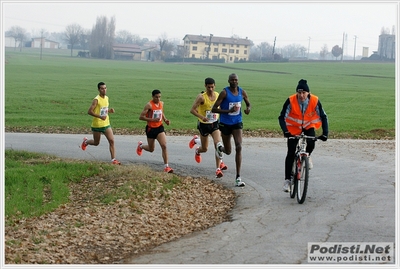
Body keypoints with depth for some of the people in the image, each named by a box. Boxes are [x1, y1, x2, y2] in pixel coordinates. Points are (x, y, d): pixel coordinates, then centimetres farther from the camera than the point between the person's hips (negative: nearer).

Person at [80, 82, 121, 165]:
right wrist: (100, 116, -29)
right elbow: (89, 111, -20)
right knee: (96, 143, 12)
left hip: (106, 124, 5)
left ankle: (113, 159, -8)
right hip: (97, 125, -5)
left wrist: (110, 110, 0)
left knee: (111, 141, -9)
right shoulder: (96, 100, -17)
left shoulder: (106, 98, 6)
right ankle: (86, 141, 45)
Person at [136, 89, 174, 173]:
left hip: (159, 127, 4)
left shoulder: (161, 103, 2)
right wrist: (153, 119, -28)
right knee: (151, 149, 12)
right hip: (151, 128, -4)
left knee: (164, 146, -14)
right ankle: (140, 146, 47)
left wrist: (165, 120, 4)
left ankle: (166, 166, -11)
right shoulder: (149, 105, -17)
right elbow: (141, 117, -19)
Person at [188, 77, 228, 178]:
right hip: (204, 124, -3)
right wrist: (202, 117, -35)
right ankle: (197, 151, 50)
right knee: (204, 149, 10)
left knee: (218, 144, -17)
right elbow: (192, 110, -21)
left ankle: (218, 169, -12)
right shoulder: (201, 97, -18)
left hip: (215, 124, 3)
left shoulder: (218, 95, -3)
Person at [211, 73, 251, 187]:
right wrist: (228, 111, -29)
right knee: (228, 151, 10)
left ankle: (238, 178, -14)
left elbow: (248, 104, 16)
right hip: (225, 124, -2)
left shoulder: (242, 92, -2)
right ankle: (220, 147, 51)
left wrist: (248, 108, -9)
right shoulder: (224, 92, -15)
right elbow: (214, 109, -17)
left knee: (239, 147, -15)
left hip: (237, 123, 2)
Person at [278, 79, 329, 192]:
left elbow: (323, 117, -17)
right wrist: (286, 132, -41)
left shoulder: (315, 101, -24)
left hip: (309, 125, 1)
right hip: (294, 127, -1)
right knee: (291, 153, -6)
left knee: (311, 143, -27)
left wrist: (325, 133, -27)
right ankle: (287, 180, 3)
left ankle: (307, 156, 9)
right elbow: (282, 117, -26)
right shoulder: (291, 101, -27)